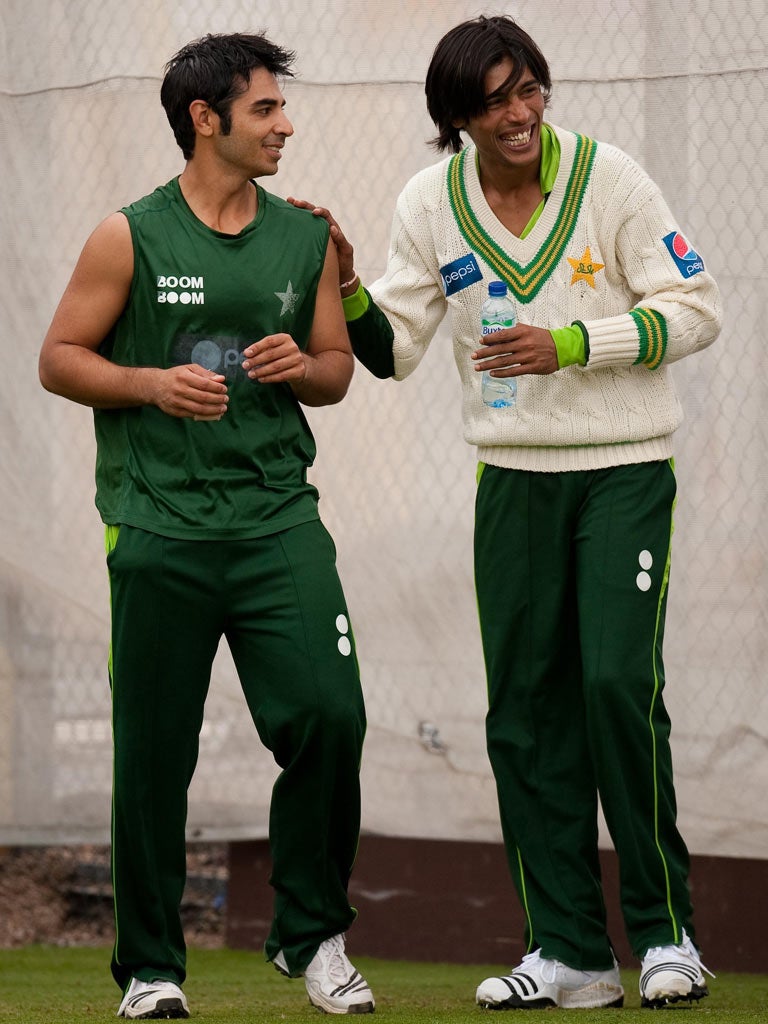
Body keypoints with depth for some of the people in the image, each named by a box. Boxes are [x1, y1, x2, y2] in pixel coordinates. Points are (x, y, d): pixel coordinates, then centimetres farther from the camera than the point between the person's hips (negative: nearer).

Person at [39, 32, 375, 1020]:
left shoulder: (304, 238, 11)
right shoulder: (131, 236, 0)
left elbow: (338, 366, 20)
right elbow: (60, 358, 3)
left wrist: (302, 367, -3)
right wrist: (155, 384, -13)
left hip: (278, 518, 3)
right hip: (159, 524, -3)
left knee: (328, 716, -11)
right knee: (154, 754, 0)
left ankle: (313, 936, 7)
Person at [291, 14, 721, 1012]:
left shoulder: (610, 178, -9)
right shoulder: (430, 204, 1)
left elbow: (694, 310, -7)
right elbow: (393, 350, 7)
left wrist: (571, 344, -18)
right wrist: (347, 290, -11)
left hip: (624, 470, -4)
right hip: (513, 475, 4)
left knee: (618, 683, -15)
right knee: (527, 712, 1)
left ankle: (664, 930, -3)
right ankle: (571, 952, 8)